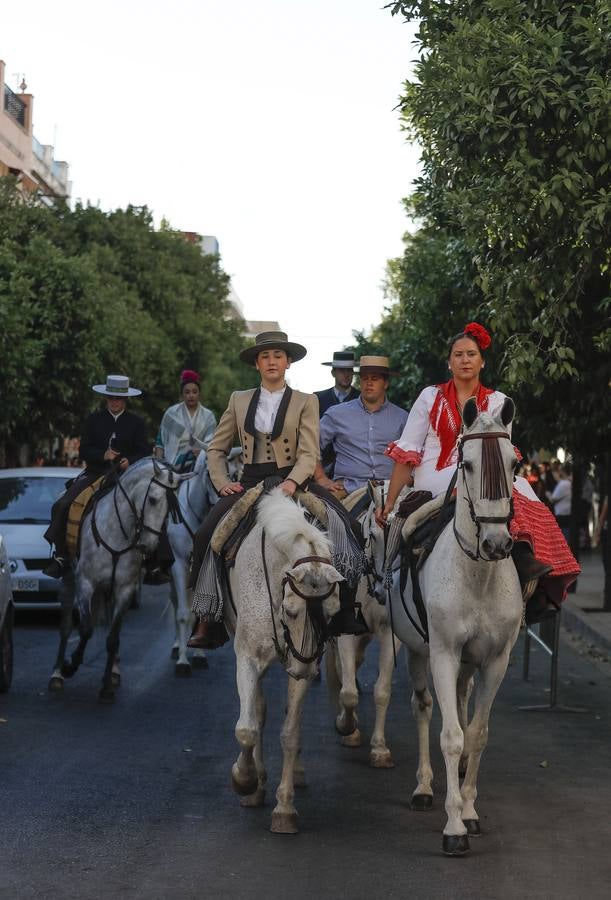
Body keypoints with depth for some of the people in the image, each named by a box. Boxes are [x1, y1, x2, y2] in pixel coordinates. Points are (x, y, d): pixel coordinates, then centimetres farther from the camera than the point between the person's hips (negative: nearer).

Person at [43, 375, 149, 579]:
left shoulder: (136, 423, 8)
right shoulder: (93, 420, 10)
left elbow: (144, 453, 2)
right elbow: (84, 450, 5)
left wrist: (130, 461, -20)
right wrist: (103, 455, -15)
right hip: (95, 473, 1)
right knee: (61, 506, -16)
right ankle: (61, 556, -9)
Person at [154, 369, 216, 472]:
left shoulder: (208, 416, 7)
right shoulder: (171, 413, 6)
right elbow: (160, 441, 9)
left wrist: (203, 450, -24)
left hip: (197, 466, 0)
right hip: (172, 465, 0)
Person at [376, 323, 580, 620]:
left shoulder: (496, 403, 14)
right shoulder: (431, 397, 10)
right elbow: (406, 454, 7)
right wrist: (389, 503, 1)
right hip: (434, 482, -3)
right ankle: (521, 555, -48)